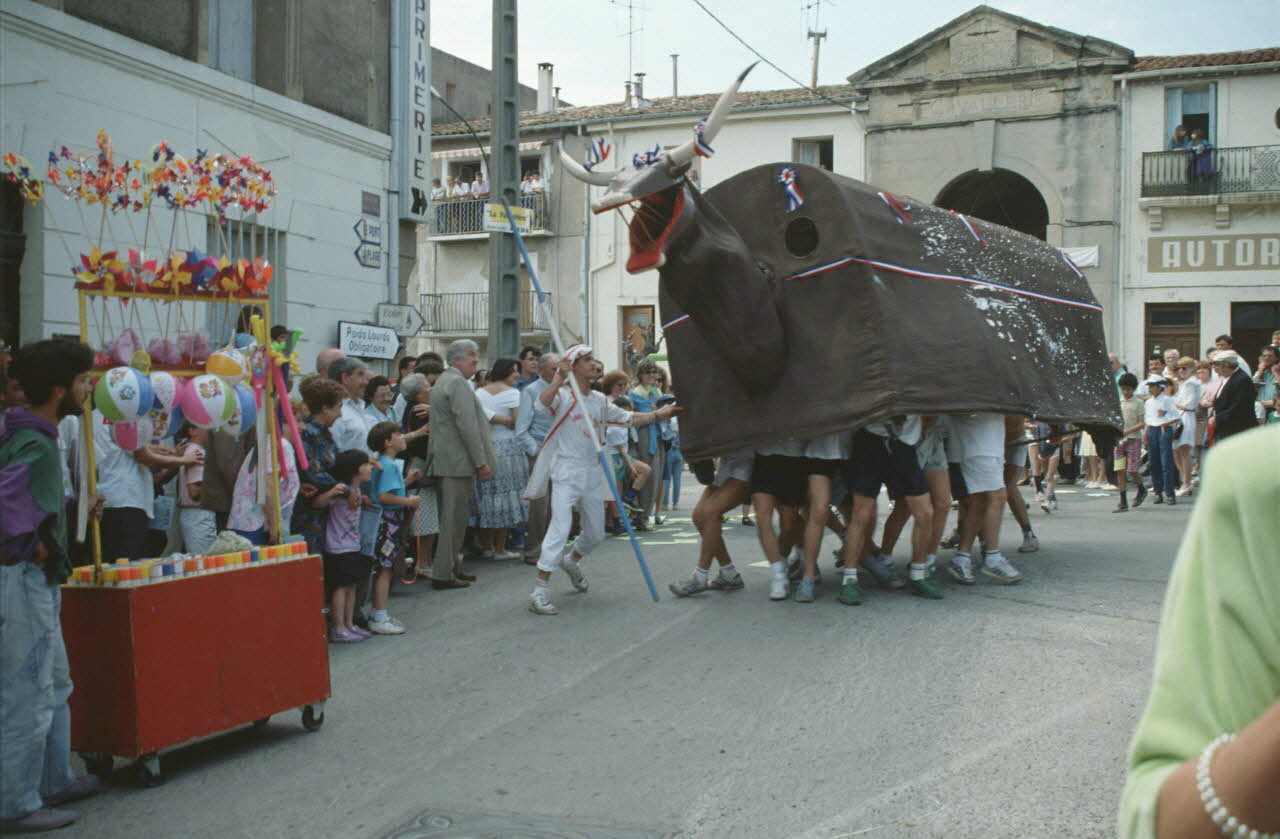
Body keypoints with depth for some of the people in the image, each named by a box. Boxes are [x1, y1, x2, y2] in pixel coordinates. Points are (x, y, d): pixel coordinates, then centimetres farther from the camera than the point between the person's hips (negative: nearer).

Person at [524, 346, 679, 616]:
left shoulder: (600, 401, 14)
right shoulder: (562, 394, -6)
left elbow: (628, 418, 19)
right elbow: (541, 405, -26)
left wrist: (658, 415, 11)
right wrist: (559, 379, -33)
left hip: (592, 476, 7)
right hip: (566, 473, -7)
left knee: (595, 534, 16)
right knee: (560, 528, -19)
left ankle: (570, 561, 47)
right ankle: (538, 591, -17)